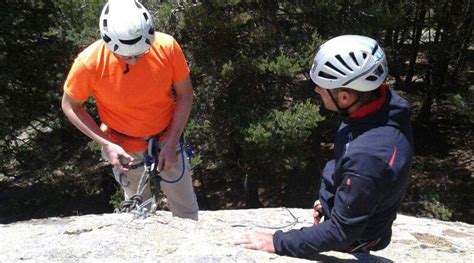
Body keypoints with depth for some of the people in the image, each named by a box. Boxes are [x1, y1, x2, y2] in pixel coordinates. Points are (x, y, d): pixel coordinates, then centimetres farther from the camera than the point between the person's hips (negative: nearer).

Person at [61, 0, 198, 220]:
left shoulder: (167, 47, -25)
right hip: (124, 148, -1)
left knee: (186, 208, 15)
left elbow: (185, 95, -10)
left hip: (166, 139, 1)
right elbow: (70, 106, -10)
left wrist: (172, 143, -17)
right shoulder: (90, 62, -27)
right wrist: (106, 144, -19)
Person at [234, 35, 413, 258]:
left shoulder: (369, 155, -41)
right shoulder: (383, 100, -14)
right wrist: (329, 200, 16)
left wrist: (277, 243, -21)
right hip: (344, 210, 8)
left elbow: (341, 232, -29)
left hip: (350, 241, -7)